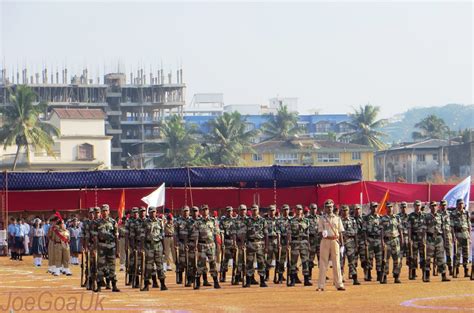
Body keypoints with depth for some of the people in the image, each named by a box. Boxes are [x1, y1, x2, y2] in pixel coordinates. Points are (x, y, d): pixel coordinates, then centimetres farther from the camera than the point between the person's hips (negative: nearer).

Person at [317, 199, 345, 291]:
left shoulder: (337, 218, 11)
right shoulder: (322, 218, 7)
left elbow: (340, 232, 10)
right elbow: (320, 231, 3)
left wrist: (342, 243, 3)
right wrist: (324, 235, -18)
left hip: (335, 241, 1)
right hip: (325, 241, -1)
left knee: (336, 263, 1)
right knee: (323, 263, -1)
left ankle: (339, 284, 2)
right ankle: (321, 285, -1)